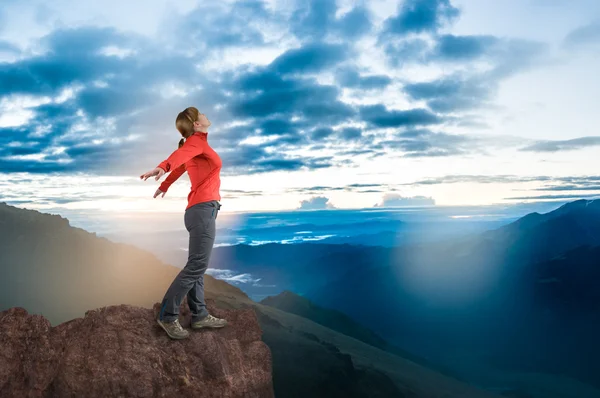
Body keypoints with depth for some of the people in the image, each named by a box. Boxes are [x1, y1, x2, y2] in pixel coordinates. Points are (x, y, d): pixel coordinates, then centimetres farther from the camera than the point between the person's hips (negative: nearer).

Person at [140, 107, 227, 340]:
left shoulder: (195, 144, 18)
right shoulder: (197, 141, -7)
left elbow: (181, 165, 33)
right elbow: (180, 154, -28)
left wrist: (164, 186, 50)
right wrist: (162, 167, -50)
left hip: (200, 210, 9)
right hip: (203, 209, -9)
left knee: (197, 265, 8)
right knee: (196, 265, -10)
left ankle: (199, 315, 12)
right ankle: (167, 316, -6)